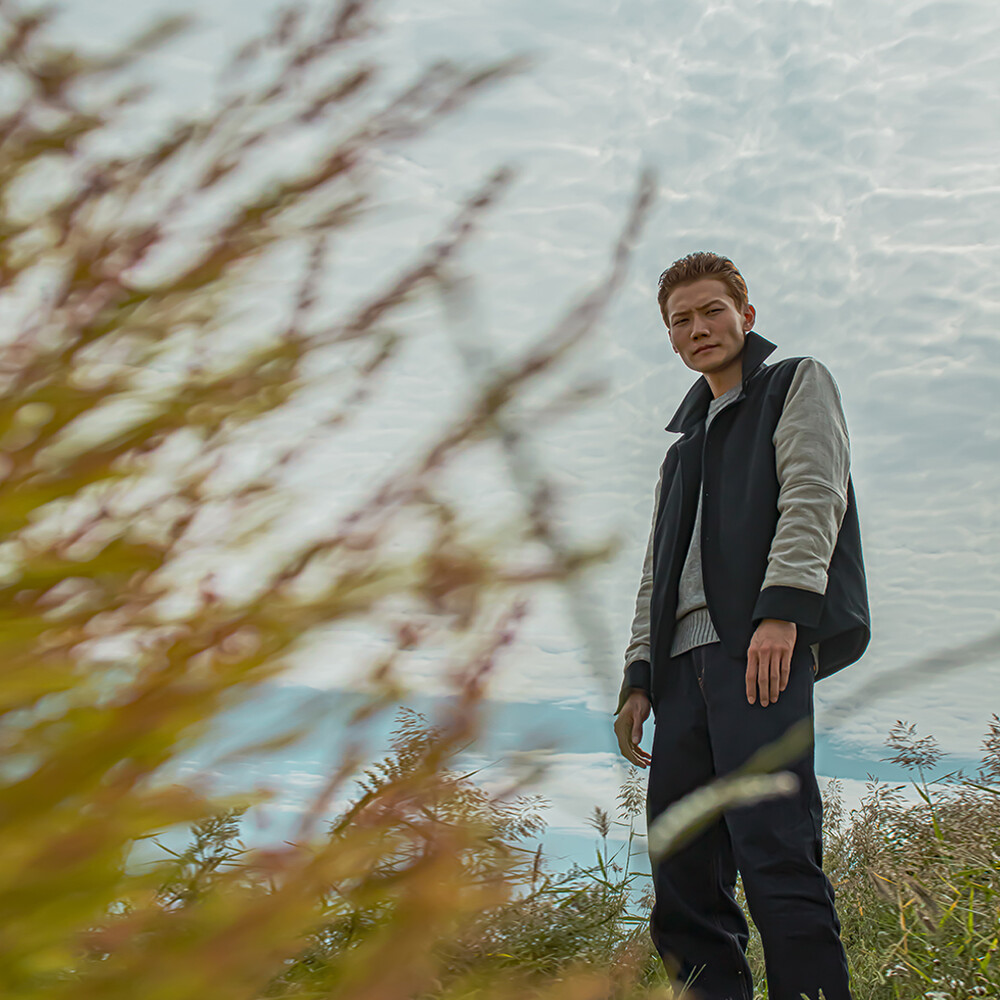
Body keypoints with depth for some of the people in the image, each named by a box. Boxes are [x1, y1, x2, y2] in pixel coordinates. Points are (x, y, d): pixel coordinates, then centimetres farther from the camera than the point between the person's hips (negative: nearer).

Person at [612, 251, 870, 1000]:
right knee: (683, 871, -1)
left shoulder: (798, 383, 15)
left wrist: (781, 609, -18)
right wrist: (639, 675, 13)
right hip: (684, 658, 7)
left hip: (762, 644, -6)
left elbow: (814, 494, -3)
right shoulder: (686, 444, 32)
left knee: (774, 850, -18)